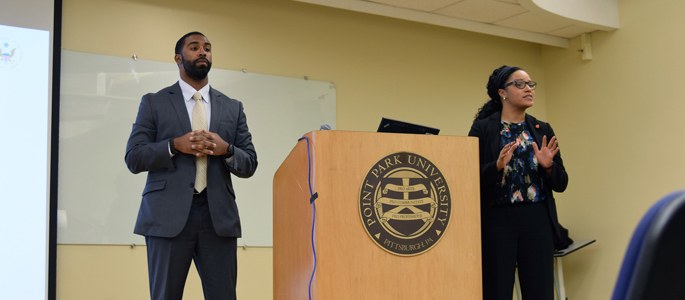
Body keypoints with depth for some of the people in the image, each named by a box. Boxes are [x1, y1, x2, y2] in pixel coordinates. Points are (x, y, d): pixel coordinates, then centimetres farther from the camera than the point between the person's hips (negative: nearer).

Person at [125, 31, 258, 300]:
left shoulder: (232, 108, 17)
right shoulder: (154, 103, 10)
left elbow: (249, 164, 13)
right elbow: (133, 158, 2)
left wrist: (226, 149, -7)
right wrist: (175, 145, -12)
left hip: (218, 217, 2)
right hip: (168, 217, -2)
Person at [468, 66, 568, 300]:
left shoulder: (543, 130, 12)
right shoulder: (482, 129, 1)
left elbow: (561, 184, 10)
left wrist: (548, 166, -9)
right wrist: (497, 166, -21)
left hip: (537, 221, 3)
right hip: (497, 221, -3)